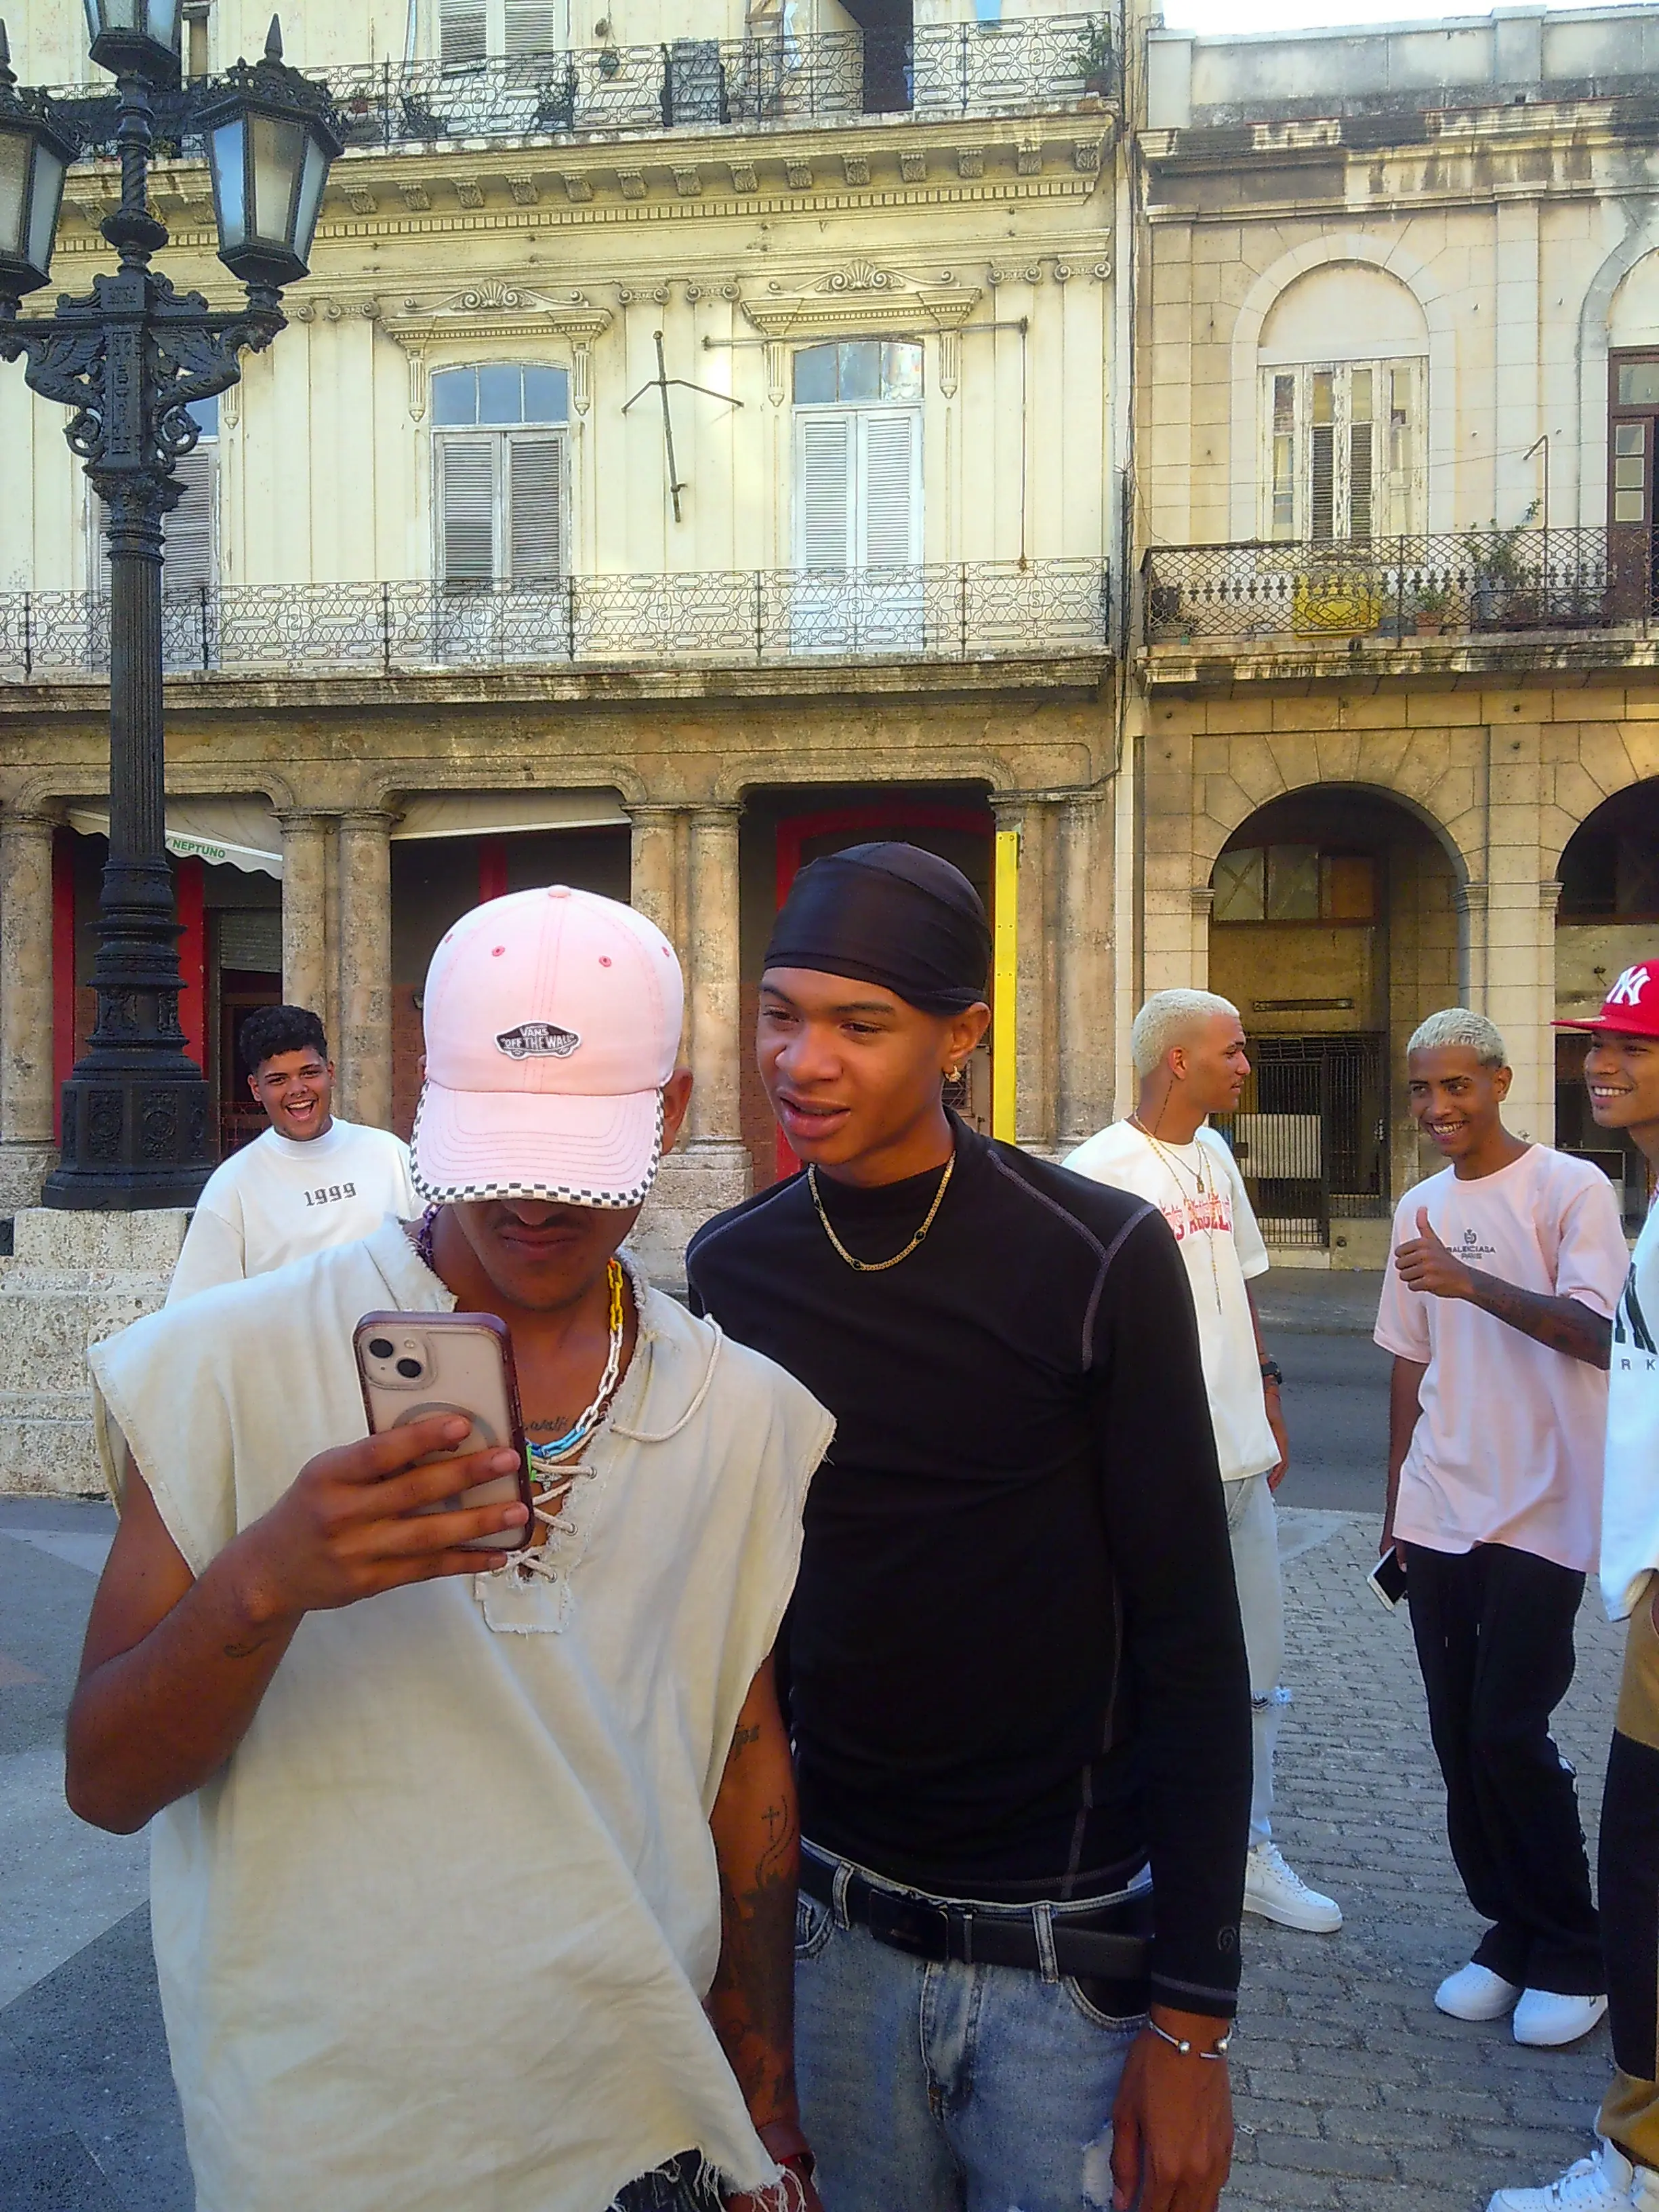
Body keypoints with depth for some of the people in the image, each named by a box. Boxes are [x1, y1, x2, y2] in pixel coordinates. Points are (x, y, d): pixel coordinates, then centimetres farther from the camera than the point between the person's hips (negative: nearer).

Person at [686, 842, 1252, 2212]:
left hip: (1070, 1950, -3)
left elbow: (1191, 1648, -10)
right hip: (829, 1928, 4)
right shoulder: (730, 1271, -1)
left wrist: (1194, 2016, -10)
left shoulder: (1098, 1259, -13)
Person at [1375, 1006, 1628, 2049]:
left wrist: (1471, 1282, -28)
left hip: (1539, 1513, -6)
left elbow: (1600, 1333, -19)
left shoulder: (1573, 1189, -7)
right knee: (1461, 1737, 9)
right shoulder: (1420, 1209, 12)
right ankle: (1509, 1935, 25)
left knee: (1511, 1737, -7)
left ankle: (1574, 1957, 12)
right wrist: (1397, 1504, 18)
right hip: (1439, 1518, 6)